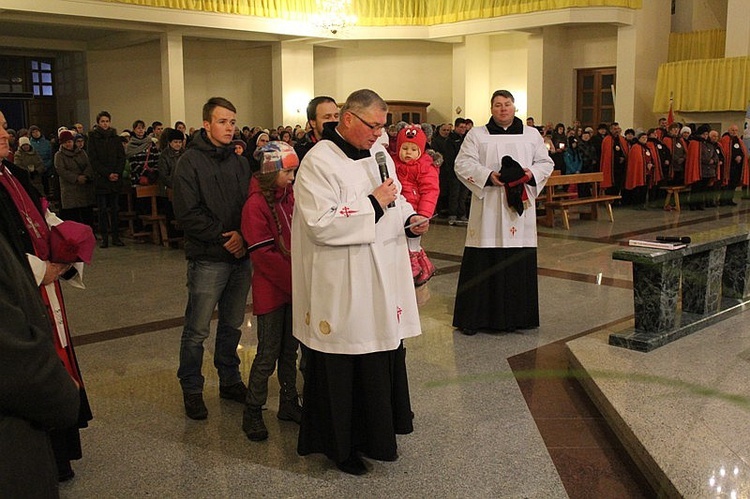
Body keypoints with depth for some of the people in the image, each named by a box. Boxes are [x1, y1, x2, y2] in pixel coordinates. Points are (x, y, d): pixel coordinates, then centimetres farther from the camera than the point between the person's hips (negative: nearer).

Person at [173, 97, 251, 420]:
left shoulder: (240, 162, 12)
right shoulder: (190, 162, -5)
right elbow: (187, 213, -13)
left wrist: (243, 236, -7)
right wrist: (223, 236, -14)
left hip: (240, 256, 5)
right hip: (207, 259, -5)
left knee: (232, 324, 15)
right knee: (197, 330, 1)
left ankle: (230, 380, 30)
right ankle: (192, 389, 16)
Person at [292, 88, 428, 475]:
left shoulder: (378, 153, 11)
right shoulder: (319, 162, -15)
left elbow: (395, 200, 22)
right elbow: (321, 224, -23)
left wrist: (410, 220, 1)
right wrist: (374, 204, -20)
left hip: (383, 281, 8)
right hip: (343, 291, -8)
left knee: (383, 359, 16)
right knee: (342, 369, 4)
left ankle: (376, 435, 34)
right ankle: (340, 444, 23)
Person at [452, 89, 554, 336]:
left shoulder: (532, 135, 14)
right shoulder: (477, 135, 7)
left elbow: (546, 163, 13)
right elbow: (463, 163, -1)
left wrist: (531, 174, -8)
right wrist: (487, 176, -16)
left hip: (520, 208, 2)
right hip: (487, 208, -2)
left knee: (520, 261, 2)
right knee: (483, 262, -3)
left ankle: (516, 314, 13)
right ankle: (474, 317, 4)